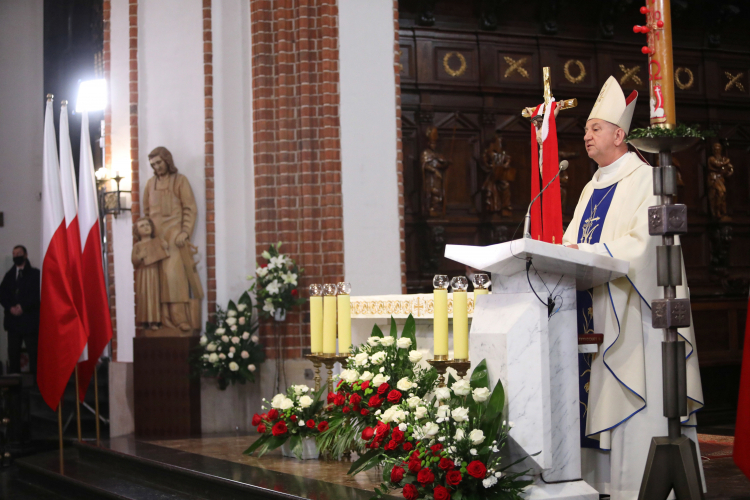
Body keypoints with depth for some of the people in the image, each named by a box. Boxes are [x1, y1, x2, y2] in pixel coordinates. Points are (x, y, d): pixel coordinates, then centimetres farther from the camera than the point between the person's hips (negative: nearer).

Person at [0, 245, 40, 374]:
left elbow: (37, 294, -5)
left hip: (29, 319, -4)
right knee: (13, 352, 2)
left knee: (33, 352, -6)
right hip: (12, 318, 4)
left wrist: (23, 307, -13)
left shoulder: (35, 273, 3)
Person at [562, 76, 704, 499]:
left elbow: (642, 243, -16)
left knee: (638, 410, -8)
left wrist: (583, 253, -19)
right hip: (597, 313, 8)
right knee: (603, 400, 5)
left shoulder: (644, 179, -5)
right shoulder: (593, 188, 21)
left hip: (633, 314, -8)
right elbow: (573, 243, 21)